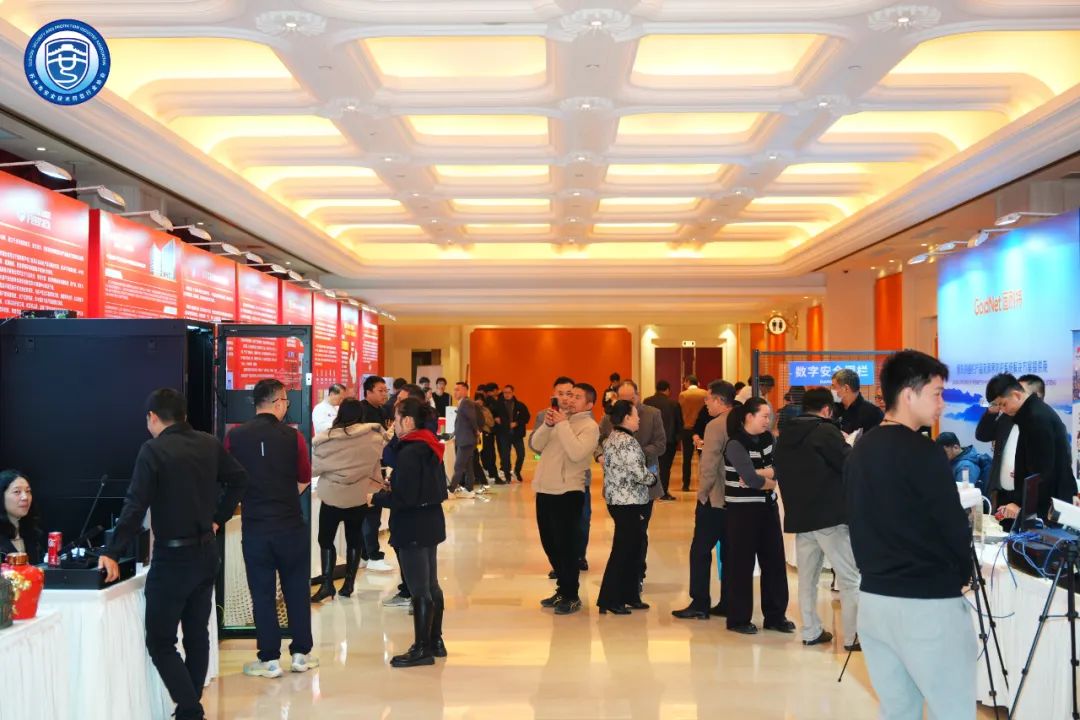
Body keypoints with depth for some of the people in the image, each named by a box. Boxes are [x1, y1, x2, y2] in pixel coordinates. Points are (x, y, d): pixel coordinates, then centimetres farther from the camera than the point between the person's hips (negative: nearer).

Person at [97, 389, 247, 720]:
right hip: (206, 551, 7)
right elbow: (239, 479, 14)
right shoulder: (209, 444, 5)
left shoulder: (153, 450, -14)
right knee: (197, 634, 15)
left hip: (173, 557, -7)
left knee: (160, 642, 0)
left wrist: (113, 553, -17)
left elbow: (135, 506, -19)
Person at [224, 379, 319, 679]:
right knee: (297, 591, 13)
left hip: (255, 527, 1)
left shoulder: (235, 436, -6)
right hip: (292, 525, 0)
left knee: (262, 594, 9)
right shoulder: (292, 436, -9)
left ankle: (269, 659, 13)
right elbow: (304, 480, 0)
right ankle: (301, 653, 21)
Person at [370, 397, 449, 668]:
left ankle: (422, 649, 7)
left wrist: (376, 497, -8)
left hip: (413, 528, -10)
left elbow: (404, 498, -23)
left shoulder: (409, 452, -19)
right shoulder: (430, 447, 9)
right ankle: (435, 642, 27)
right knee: (431, 585, 17)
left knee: (419, 590, -1)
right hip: (431, 522, 10)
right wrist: (391, 488, 12)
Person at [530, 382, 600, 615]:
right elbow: (536, 445, 6)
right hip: (545, 489, 7)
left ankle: (571, 596, 14)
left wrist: (562, 425, -19)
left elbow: (576, 453, -24)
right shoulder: (560, 418, 13)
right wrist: (547, 425, -9)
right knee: (550, 543, 15)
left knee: (566, 545, 1)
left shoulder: (590, 426, -8)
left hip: (567, 492, -7)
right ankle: (563, 589, 31)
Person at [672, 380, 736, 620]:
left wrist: (702, 493, -8)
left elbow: (709, 466, -20)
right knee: (729, 552, 12)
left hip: (714, 500, -7)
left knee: (700, 551, 1)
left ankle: (700, 605, 2)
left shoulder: (715, 426, -16)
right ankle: (728, 603, 16)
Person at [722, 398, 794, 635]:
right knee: (742, 564, 1)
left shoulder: (768, 439, 6)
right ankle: (738, 619, 12)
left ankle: (775, 616, 20)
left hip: (768, 507, 7)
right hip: (742, 510, -7)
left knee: (774, 561, 9)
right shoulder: (735, 445, -15)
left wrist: (757, 475, -19)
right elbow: (751, 479, -23)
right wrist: (769, 480, -5)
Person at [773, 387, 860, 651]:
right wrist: (850, 447, 8)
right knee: (849, 577, 1)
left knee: (807, 577, 13)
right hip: (830, 515, -7)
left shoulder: (785, 434, 9)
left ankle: (811, 631, 17)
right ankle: (853, 635, 1)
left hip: (798, 516, 7)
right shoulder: (826, 431, -12)